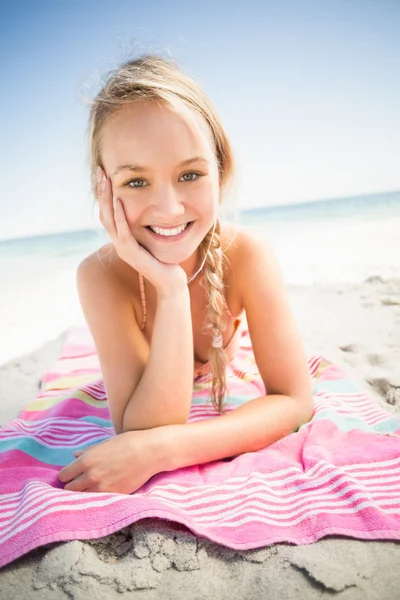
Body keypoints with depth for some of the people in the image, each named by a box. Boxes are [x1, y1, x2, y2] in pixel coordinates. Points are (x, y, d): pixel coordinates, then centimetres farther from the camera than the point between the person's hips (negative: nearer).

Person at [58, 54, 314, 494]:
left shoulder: (248, 256, -34)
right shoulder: (102, 275, -37)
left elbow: (295, 401, -32)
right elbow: (143, 429, -39)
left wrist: (160, 448, -45)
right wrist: (172, 290, -51)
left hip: (222, 400, 1)